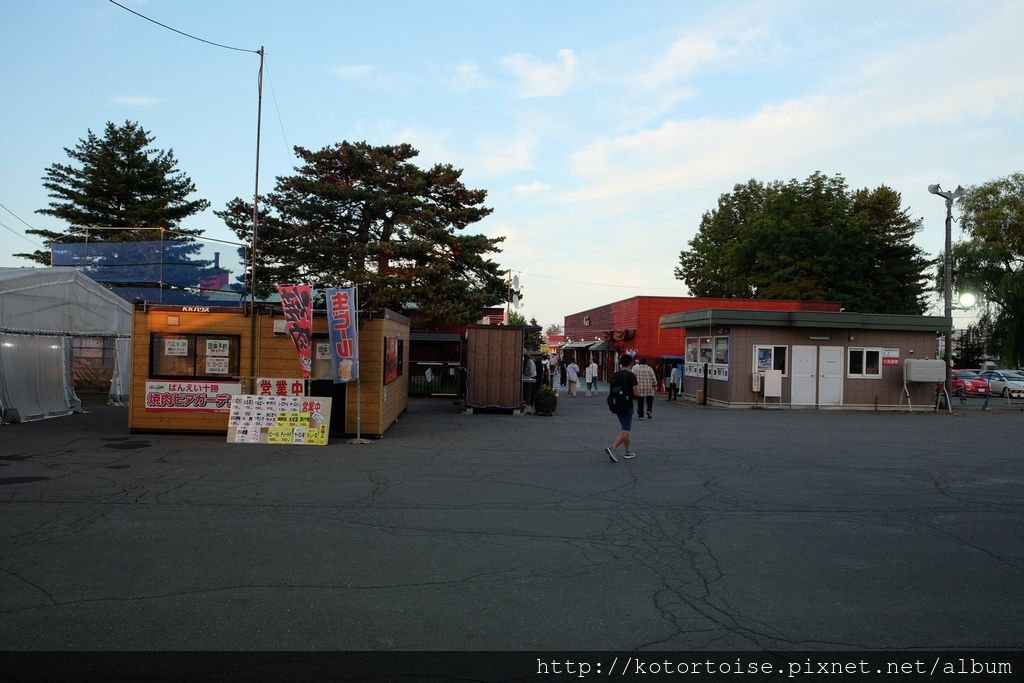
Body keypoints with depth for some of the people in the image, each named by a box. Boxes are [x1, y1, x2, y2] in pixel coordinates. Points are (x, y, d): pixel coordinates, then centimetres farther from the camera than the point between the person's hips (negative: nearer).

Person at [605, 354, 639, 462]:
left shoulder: (614, 376, 5)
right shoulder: (631, 376, -13)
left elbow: (610, 391, 8)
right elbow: (636, 393, -15)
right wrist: (638, 391, 7)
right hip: (627, 406, -7)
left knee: (624, 429, 19)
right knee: (625, 431, -5)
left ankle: (629, 451, 25)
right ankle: (612, 448, -23)